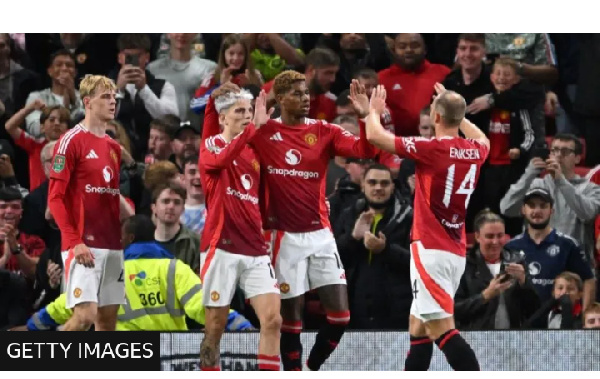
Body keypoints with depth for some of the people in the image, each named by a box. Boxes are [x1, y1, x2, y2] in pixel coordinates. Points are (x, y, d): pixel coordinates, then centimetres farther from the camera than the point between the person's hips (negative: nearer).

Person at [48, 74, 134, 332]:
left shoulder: (113, 147, 16)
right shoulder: (71, 141, -7)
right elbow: (55, 198, -11)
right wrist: (74, 242, -19)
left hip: (112, 244, 7)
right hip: (83, 246, -7)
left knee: (108, 317, 5)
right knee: (85, 315, -17)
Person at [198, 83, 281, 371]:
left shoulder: (253, 152, 15)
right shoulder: (211, 145, -1)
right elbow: (222, 160, -25)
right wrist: (254, 127, -33)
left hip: (255, 250, 5)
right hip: (221, 247, -5)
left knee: (272, 319, -8)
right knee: (215, 327, 0)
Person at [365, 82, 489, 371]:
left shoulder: (432, 149, -14)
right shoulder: (475, 151, 6)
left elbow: (375, 136, -9)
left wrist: (374, 110, 11)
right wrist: (456, 110, 39)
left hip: (431, 250, -8)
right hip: (456, 253, 8)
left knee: (442, 330, -13)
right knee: (418, 328, 17)